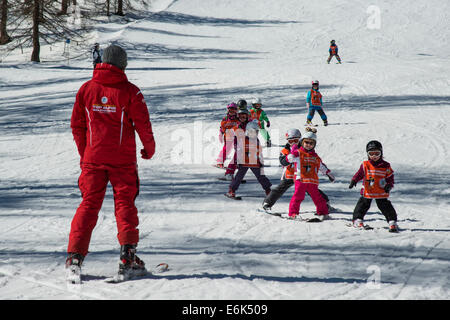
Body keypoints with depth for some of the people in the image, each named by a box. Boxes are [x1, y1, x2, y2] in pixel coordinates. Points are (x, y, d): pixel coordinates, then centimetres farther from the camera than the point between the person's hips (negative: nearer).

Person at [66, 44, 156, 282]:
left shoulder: (86, 89, 3)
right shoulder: (129, 91, -6)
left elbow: (76, 125, 9)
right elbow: (143, 124, -4)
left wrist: (84, 153, 20)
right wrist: (149, 149, 13)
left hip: (92, 158, 2)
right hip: (122, 159, -2)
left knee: (88, 205, 7)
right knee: (125, 204, 5)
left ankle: (75, 256, -3)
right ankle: (128, 258, -3)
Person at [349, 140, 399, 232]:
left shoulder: (385, 166, -1)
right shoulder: (365, 165, -2)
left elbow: (390, 177, 3)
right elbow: (359, 174, 1)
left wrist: (389, 186, -14)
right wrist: (354, 180, -16)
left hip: (381, 193, -1)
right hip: (367, 192, 1)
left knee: (385, 207, -1)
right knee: (362, 206, 6)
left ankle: (392, 222, 1)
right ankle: (358, 220, 21)